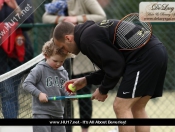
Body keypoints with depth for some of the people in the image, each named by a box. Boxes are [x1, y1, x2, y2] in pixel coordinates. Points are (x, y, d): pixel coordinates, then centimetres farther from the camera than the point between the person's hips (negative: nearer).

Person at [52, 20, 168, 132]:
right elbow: (111, 64, 26)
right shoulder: (95, 31, 23)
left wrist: (103, 90, 1)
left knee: (121, 107, -6)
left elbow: (116, 64, -12)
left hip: (144, 56, -10)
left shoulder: (87, 39, -8)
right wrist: (87, 80, 25)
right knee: (137, 108, 15)